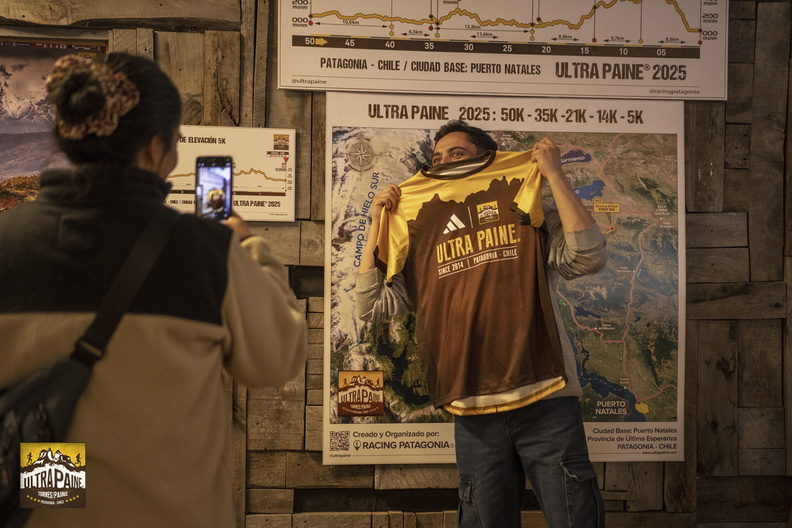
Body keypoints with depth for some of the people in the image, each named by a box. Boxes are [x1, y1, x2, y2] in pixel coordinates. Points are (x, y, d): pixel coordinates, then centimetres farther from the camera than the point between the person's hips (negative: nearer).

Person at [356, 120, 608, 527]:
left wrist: (554, 175, -7)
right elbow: (372, 306, 10)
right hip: (474, 415, 3)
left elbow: (588, 257, -11)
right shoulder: (423, 237, 13)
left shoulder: (529, 217, 6)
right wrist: (378, 223, 9)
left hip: (545, 401, -2)